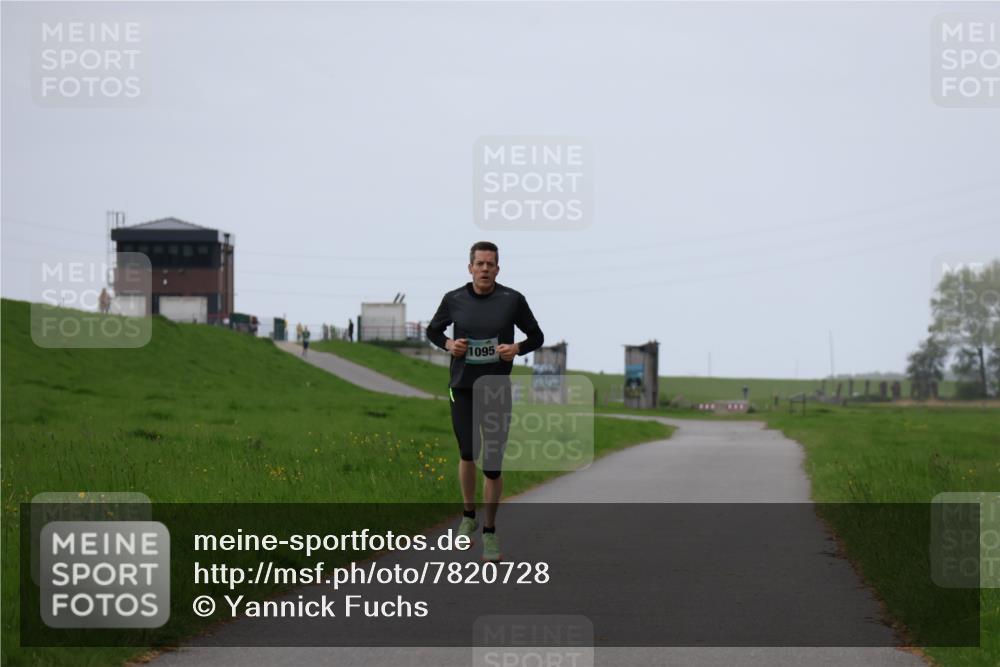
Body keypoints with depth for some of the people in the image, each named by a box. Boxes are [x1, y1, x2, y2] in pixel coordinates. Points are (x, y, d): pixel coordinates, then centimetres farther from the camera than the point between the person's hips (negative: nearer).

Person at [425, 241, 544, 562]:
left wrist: (517, 349, -15)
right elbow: (433, 331, 15)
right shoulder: (454, 300, -1)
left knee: (493, 464, -2)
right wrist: (448, 344, -6)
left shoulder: (513, 300, -5)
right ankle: (468, 517, 24)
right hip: (462, 388, 1)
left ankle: (489, 531, 15)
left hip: (497, 390, -1)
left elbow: (536, 337, 5)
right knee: (468, 454, -2)